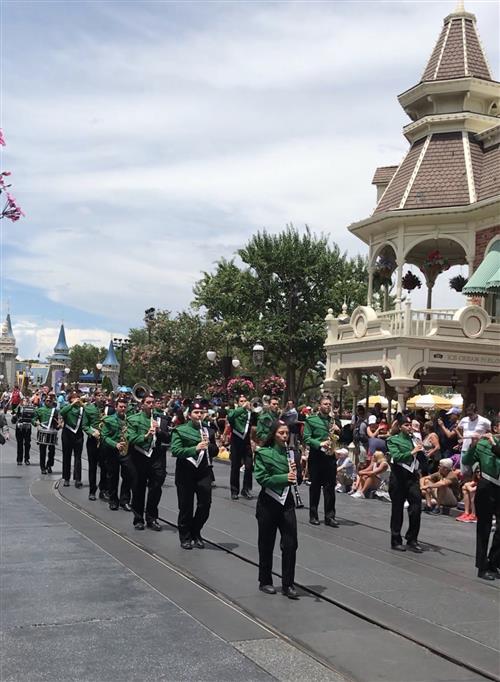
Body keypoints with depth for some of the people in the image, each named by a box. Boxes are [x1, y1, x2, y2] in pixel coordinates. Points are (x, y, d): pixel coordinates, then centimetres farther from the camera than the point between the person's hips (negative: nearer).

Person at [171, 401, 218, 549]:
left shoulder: (209, 431, 12)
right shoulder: (180, 430, 0)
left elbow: (215, 452, 15)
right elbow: (175, 451, -13)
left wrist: (209, 445, -8)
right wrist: (195, 448, -25)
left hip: (204, 472, 3)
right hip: (185, 474, -3)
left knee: (205, 504, -1)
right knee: (186, 507, 4)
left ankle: (196, 533, 21)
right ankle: (185, 537, 21)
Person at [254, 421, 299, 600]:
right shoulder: (263, 453, -7)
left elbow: (297, 479, 12)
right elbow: (261, 478, -16)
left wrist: (295, 471, -10)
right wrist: (284, 478, -25)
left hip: (286, 501, 4)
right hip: (268, 503, -4)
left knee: (290, 543, -1)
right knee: (267, 544, 8)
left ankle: (288, 585, 8)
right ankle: (265, 582, 23)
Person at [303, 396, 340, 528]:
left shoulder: (335, 421, 16)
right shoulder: (311, 420, 1)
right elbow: (306, 438, -7)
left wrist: (338, 431, -1)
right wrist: (320, 444, -20)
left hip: (330, 456, 3)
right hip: (316, 456, -3)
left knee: (330, 487, 2)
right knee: (315, 487, 5)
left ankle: (329, 516, 6)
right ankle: (313, 515, 13)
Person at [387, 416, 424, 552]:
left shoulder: (415, 439, 12)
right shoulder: (393, 440, 0)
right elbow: (397, 456, -16)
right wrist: (412, 452, -23)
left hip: (412, 476, 4)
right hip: (398, 477, -4)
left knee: (416, 507, -2)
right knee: (397, 509, 4)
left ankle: (412, 540, 10)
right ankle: (396, 541, 14)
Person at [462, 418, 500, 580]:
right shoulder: (482, 444, -2)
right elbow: (466, 462, -6)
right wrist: (473, 444, -19)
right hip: (486, 489, -2)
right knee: (484, 529, 5)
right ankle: (482, 568, 12)